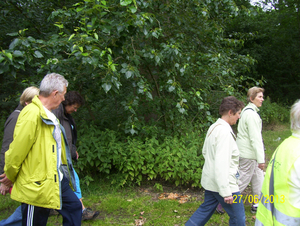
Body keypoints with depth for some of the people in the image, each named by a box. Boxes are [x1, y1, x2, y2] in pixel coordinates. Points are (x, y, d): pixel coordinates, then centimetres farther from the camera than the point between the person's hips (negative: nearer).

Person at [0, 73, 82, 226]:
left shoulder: (48, 115, 12)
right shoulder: (32, 114, -21)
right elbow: (17, 149, -19)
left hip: (56, 180, 9)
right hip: (36, 185, -9)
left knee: (74, 207, 16)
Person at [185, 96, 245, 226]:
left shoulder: (213, 127, 7)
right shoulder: (224, 131, -23)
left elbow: (205, 152, 18)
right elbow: (221, 164, -27)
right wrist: (226, 192, -25)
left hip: (210, 180, 9)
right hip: (222, 184, -9)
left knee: (205, 210, 20)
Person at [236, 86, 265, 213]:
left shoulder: (246, 111, 12)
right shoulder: (251, 114, -20)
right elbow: (255, 138, -23)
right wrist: (261, 159, -22)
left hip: (245, 151, 10)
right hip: (248, 155, -10)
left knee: (258, 177, 17)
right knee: (243, 180, -1)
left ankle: (257, 205, 27)